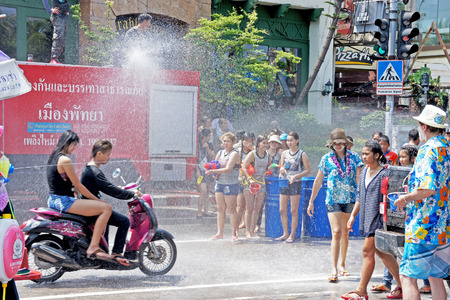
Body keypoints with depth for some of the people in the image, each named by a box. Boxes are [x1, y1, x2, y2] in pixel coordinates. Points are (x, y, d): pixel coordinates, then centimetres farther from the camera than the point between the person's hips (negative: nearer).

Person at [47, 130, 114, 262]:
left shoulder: (54, 157, 14)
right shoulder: (65, 160, -16)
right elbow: (78, 185, -13)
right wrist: (97, 200, -3)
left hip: (54, 200, 11)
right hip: (64, 201, -11)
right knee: (106, 208, -17)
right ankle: (93, 248, -20)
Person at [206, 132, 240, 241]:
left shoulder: (234, 154, -8)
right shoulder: (220, 153, 15)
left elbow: (228, 169, -18)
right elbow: (215, 165, 20)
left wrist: (213, 171, -21)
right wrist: (213, 170, -4)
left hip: (231, 184, -6)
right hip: (219, 183, 7)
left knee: (231, 210, -3)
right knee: (220, 209, 7)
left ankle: (234, 233, 2)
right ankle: (219, 233, 11)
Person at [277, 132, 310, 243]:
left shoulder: (302, 154, -4)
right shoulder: (284, 153, 10)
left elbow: (308, 170, -5)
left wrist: (296, 176, -16)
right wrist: (281, 169, -5)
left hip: (295, 184, -5)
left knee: (294, 211, -1)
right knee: (282, 210, 5)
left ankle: (292, 235, 5)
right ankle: (285, 234, 16)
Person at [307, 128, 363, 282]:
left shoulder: (353, 157, 4)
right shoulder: (327, 159, 2)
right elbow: (318, 181, 8)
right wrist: (311, 201, 9)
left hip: (350, 199, 2)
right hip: (333, 199, -2)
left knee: (345, 233, 11)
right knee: (336, 232, -13)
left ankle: (342, 265, 25)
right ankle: (334, 269, -14)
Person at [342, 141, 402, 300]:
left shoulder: (383, 174, -11)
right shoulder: (364, 172, 13)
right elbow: (360, 196, 21)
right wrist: (353, 215, 19)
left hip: (377, 217, -8)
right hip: (366, 217, 8)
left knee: (367, 251, -8)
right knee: (381, 252, 11)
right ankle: (402, 286, 21)